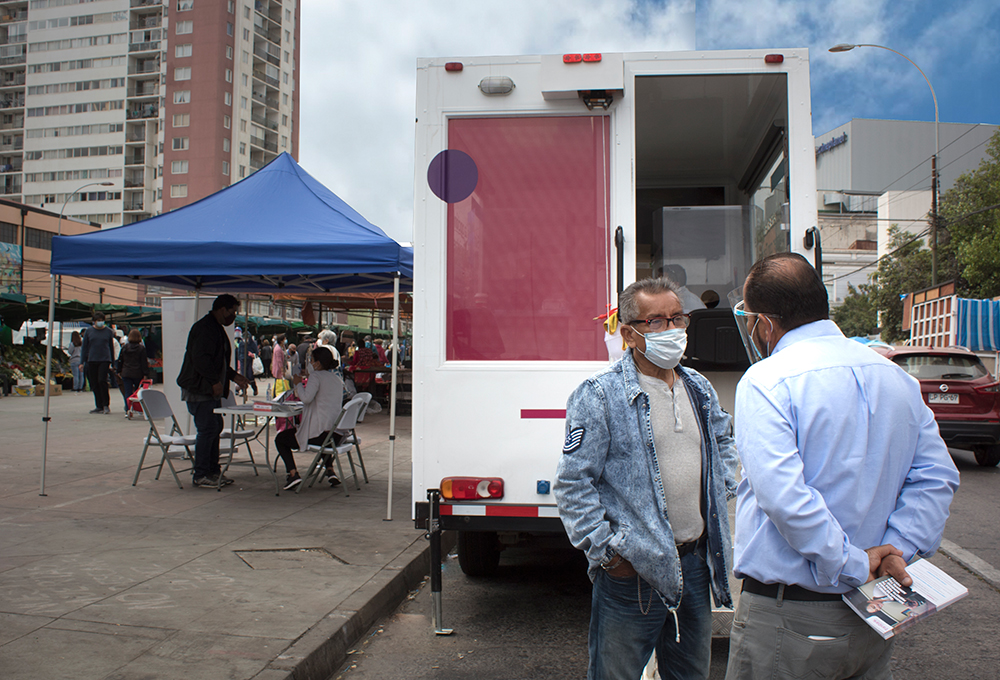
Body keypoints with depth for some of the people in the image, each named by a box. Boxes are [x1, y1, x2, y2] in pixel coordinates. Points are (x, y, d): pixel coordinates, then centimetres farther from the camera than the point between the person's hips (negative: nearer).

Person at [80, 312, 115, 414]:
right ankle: (99, 406, 11)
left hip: (105, 359, -2)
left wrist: (112, 362, 12)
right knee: (94, 384, 4)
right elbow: (84, 347, 11)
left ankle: (106, 405, -6)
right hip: (92, 360, 3)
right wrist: (82, 362, 6)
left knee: (102, 381, -15)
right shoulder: (89, 331, 8)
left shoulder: (108, 331, 5)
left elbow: (111, 347, 12)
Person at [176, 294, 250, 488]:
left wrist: (234, 376, 18)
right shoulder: (204, 328, -15)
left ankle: (213, 470, 21)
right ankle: (200, 476, -1)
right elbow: (200, 358, -25)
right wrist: (215, 381, -23)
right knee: (207, 429, -9)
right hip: (199, 390, -11)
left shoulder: (217, 328, 18)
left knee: (215, 427, 13)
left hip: (211, 390, 11)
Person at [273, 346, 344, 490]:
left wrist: (298, 383, -4)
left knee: (280, 439, 15)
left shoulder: (316, 376, -8)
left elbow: (306, 397, -22)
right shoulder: (337, 379, 16)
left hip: (318, 433, -8)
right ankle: (330, 470, 25)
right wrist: (304, 382, 28)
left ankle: (293, 473, -2)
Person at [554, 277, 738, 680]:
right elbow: (572, 483, -14)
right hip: (632, 571, -6)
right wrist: (605, 551, -15)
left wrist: (722, 492, 15)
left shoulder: (700, 389, 9)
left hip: (696, 564, 6)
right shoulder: (599, 395, -14)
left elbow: (723, 442, 28)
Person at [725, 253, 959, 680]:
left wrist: (853, 567, -16)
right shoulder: (896, 377, 6)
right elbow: (936, 476, 5)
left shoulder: (765, 381, -17)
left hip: (787, 619, -6)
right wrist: (894, 547, -4)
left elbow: (783, 495, -26)